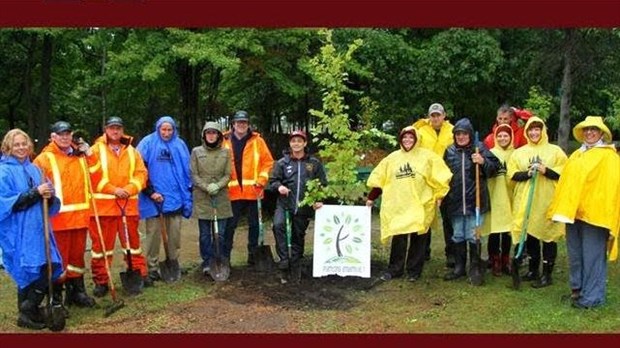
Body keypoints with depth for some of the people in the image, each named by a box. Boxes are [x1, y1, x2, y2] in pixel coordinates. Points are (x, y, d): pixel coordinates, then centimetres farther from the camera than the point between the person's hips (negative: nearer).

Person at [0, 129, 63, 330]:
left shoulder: (34, 169, 15)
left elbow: (48, 200, 16)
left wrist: (49, 196, -8)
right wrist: (35, 193, -19)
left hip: (38, 229, 7)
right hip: (18, 232, -6)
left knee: (49, 268, 4)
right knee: (28, 272, -6)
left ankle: (29, 310, 19)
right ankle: (26, 313, 9)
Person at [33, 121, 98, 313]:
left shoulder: (80, 156, 15)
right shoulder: (44, 158, -3)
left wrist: (89, 153, 6)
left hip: (80, 215, 5)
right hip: (58, 217, -5)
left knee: (77, 255, 15)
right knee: (59, 257, -1)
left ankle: (77, 291, 27)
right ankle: (56, 297, 8)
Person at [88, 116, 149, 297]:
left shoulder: (132, 151, 12)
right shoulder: (96, 150, 0)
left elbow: (141, 174, 6)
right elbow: (93, 176, -8)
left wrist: (129, 189, -11)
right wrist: (113, 189, -15)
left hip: (129, 204, 3)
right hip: (103, 204, -3)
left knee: (132, 240, 13)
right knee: (102, 243, 2)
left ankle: (140, 274, 25)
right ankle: (101, 281, 12)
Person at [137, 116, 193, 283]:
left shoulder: (179, 145, 8)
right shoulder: (148, 144, -2)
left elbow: (187, 169, 13)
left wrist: (188, 191, 8)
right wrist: (150, 192, -11)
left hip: (175, 196, 3)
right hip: (153, 197, -3)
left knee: (175, 232, 8)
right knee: (153, 233, 1)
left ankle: (173, 264, 21)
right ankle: (152, 268, 8)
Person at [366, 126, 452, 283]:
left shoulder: (427, 156, -1)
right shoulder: (393, 157, 8)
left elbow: (441, 177, 0)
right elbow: (380, 178, 11)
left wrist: (438, 195, -3)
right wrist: (371, 198, 9)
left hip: (420, 205, -2)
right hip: (398, 206, 2)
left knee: (417, 239, 6)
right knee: (398, 238, 1)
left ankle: (414, 270, 17)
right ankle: (395, 269, 12)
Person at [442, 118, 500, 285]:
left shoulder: (479, 148, -3)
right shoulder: (449, 151, 7)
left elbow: (495, 167, -3)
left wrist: (483, 162, -22)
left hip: (475, 201, -3)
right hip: (455, 202, 4)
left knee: (473, 237, 1)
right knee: (458, 236, 13)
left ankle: (475, 269, 16)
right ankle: (459, 267, 25)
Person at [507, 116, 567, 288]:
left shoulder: (555, 150, 3)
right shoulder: (519, 152, 10)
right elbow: (512, 174, 3)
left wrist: (546, 171, -15)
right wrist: (527, 173, -14)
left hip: (547, 201, -3)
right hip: (525, 201, 3)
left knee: (547, 236, 0)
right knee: (530, 235, 10)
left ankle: (547, 274, 9)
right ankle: (533, 270, 24)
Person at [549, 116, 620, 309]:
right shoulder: (576, 155, 17)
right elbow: (566, 181, 18)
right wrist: (562, 208, 11)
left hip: (594, 213, -6)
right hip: (573, 211, 7)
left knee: (592, 256, -1)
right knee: (575, 254, 14)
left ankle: (591, 296, 6)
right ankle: (577, 288, 27)